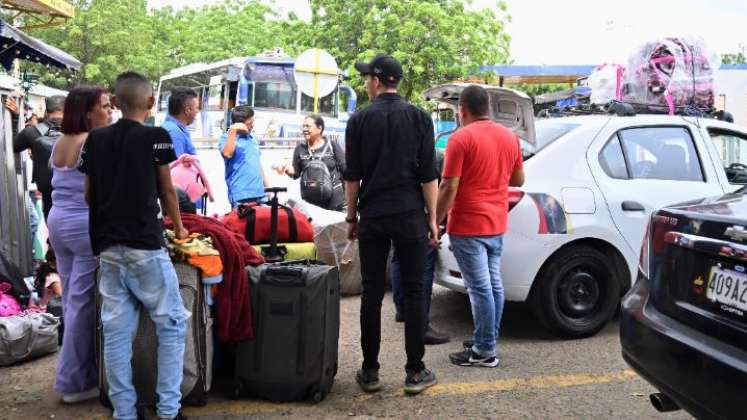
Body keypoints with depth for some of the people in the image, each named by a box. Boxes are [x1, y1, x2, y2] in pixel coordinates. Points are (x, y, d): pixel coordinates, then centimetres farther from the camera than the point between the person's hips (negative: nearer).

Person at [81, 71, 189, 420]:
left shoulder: (95, 140, 8)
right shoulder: (156, 137, -5)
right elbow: (167, 190, 5)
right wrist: (178, 228, 20)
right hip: (145, 245, -5)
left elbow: (89, 195, 13)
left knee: (116, 331, 8)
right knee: (172, 324, 6)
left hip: (107, 247, 5)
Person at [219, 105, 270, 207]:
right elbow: (227, 154, -22)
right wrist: (233, 130, -22)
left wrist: (267, 186, 21)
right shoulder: (227, 137, 0)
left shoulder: (252, 138, 19)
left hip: (259, 194, 7)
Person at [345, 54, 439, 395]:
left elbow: (352, 176, 2)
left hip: (372, 216, 1)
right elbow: (428, 175, -2)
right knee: (413, 292, 4)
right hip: (410, 215, 0)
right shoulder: (419, 117, 2)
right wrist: (432, 218, 3)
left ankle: (370, 371, 11)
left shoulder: (360, 120, 2)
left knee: (372, 293, 6)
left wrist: (351, 217, 11)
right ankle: (415, 372, 7)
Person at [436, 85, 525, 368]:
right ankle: (487, 341, 24)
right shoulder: (509, 137, 8)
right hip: (497, 224, 7)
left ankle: (484, 352, 2)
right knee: (493, 283, 14)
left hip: (468, 227, -7)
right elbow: (518, 179, 17)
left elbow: (449, 188, -16)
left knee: (480, 288, -4)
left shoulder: (461, 138, -13)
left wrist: (435, 222, -8)